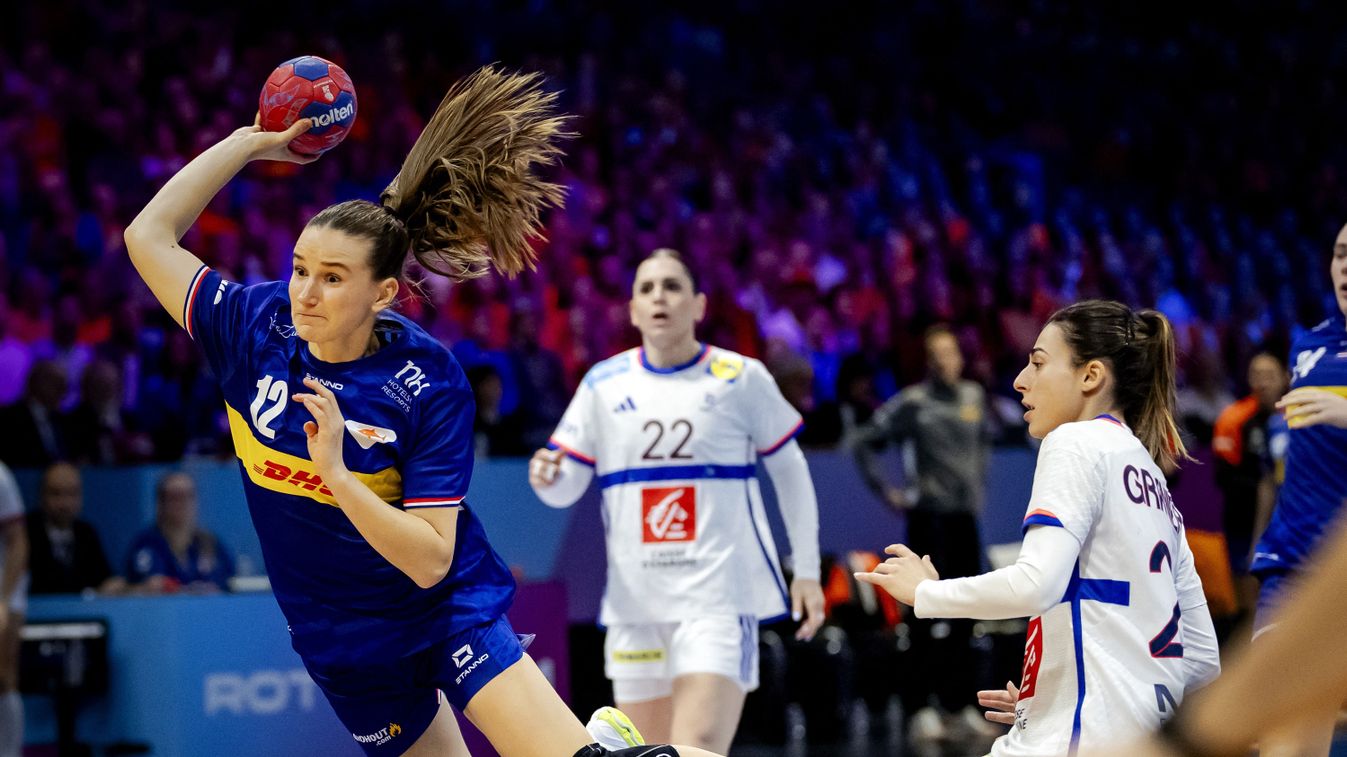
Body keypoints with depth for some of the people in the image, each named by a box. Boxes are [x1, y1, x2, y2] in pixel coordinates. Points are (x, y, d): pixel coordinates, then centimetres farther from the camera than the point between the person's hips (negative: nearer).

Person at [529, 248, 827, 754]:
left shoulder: (741, 378, -1)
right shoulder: (603, 384, 6)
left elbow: (789, 469, 7)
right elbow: (567, 488, 7)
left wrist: (807, 570, 4)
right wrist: (546, 478, -17)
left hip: (719, 597, -3)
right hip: (635, 598, 3)